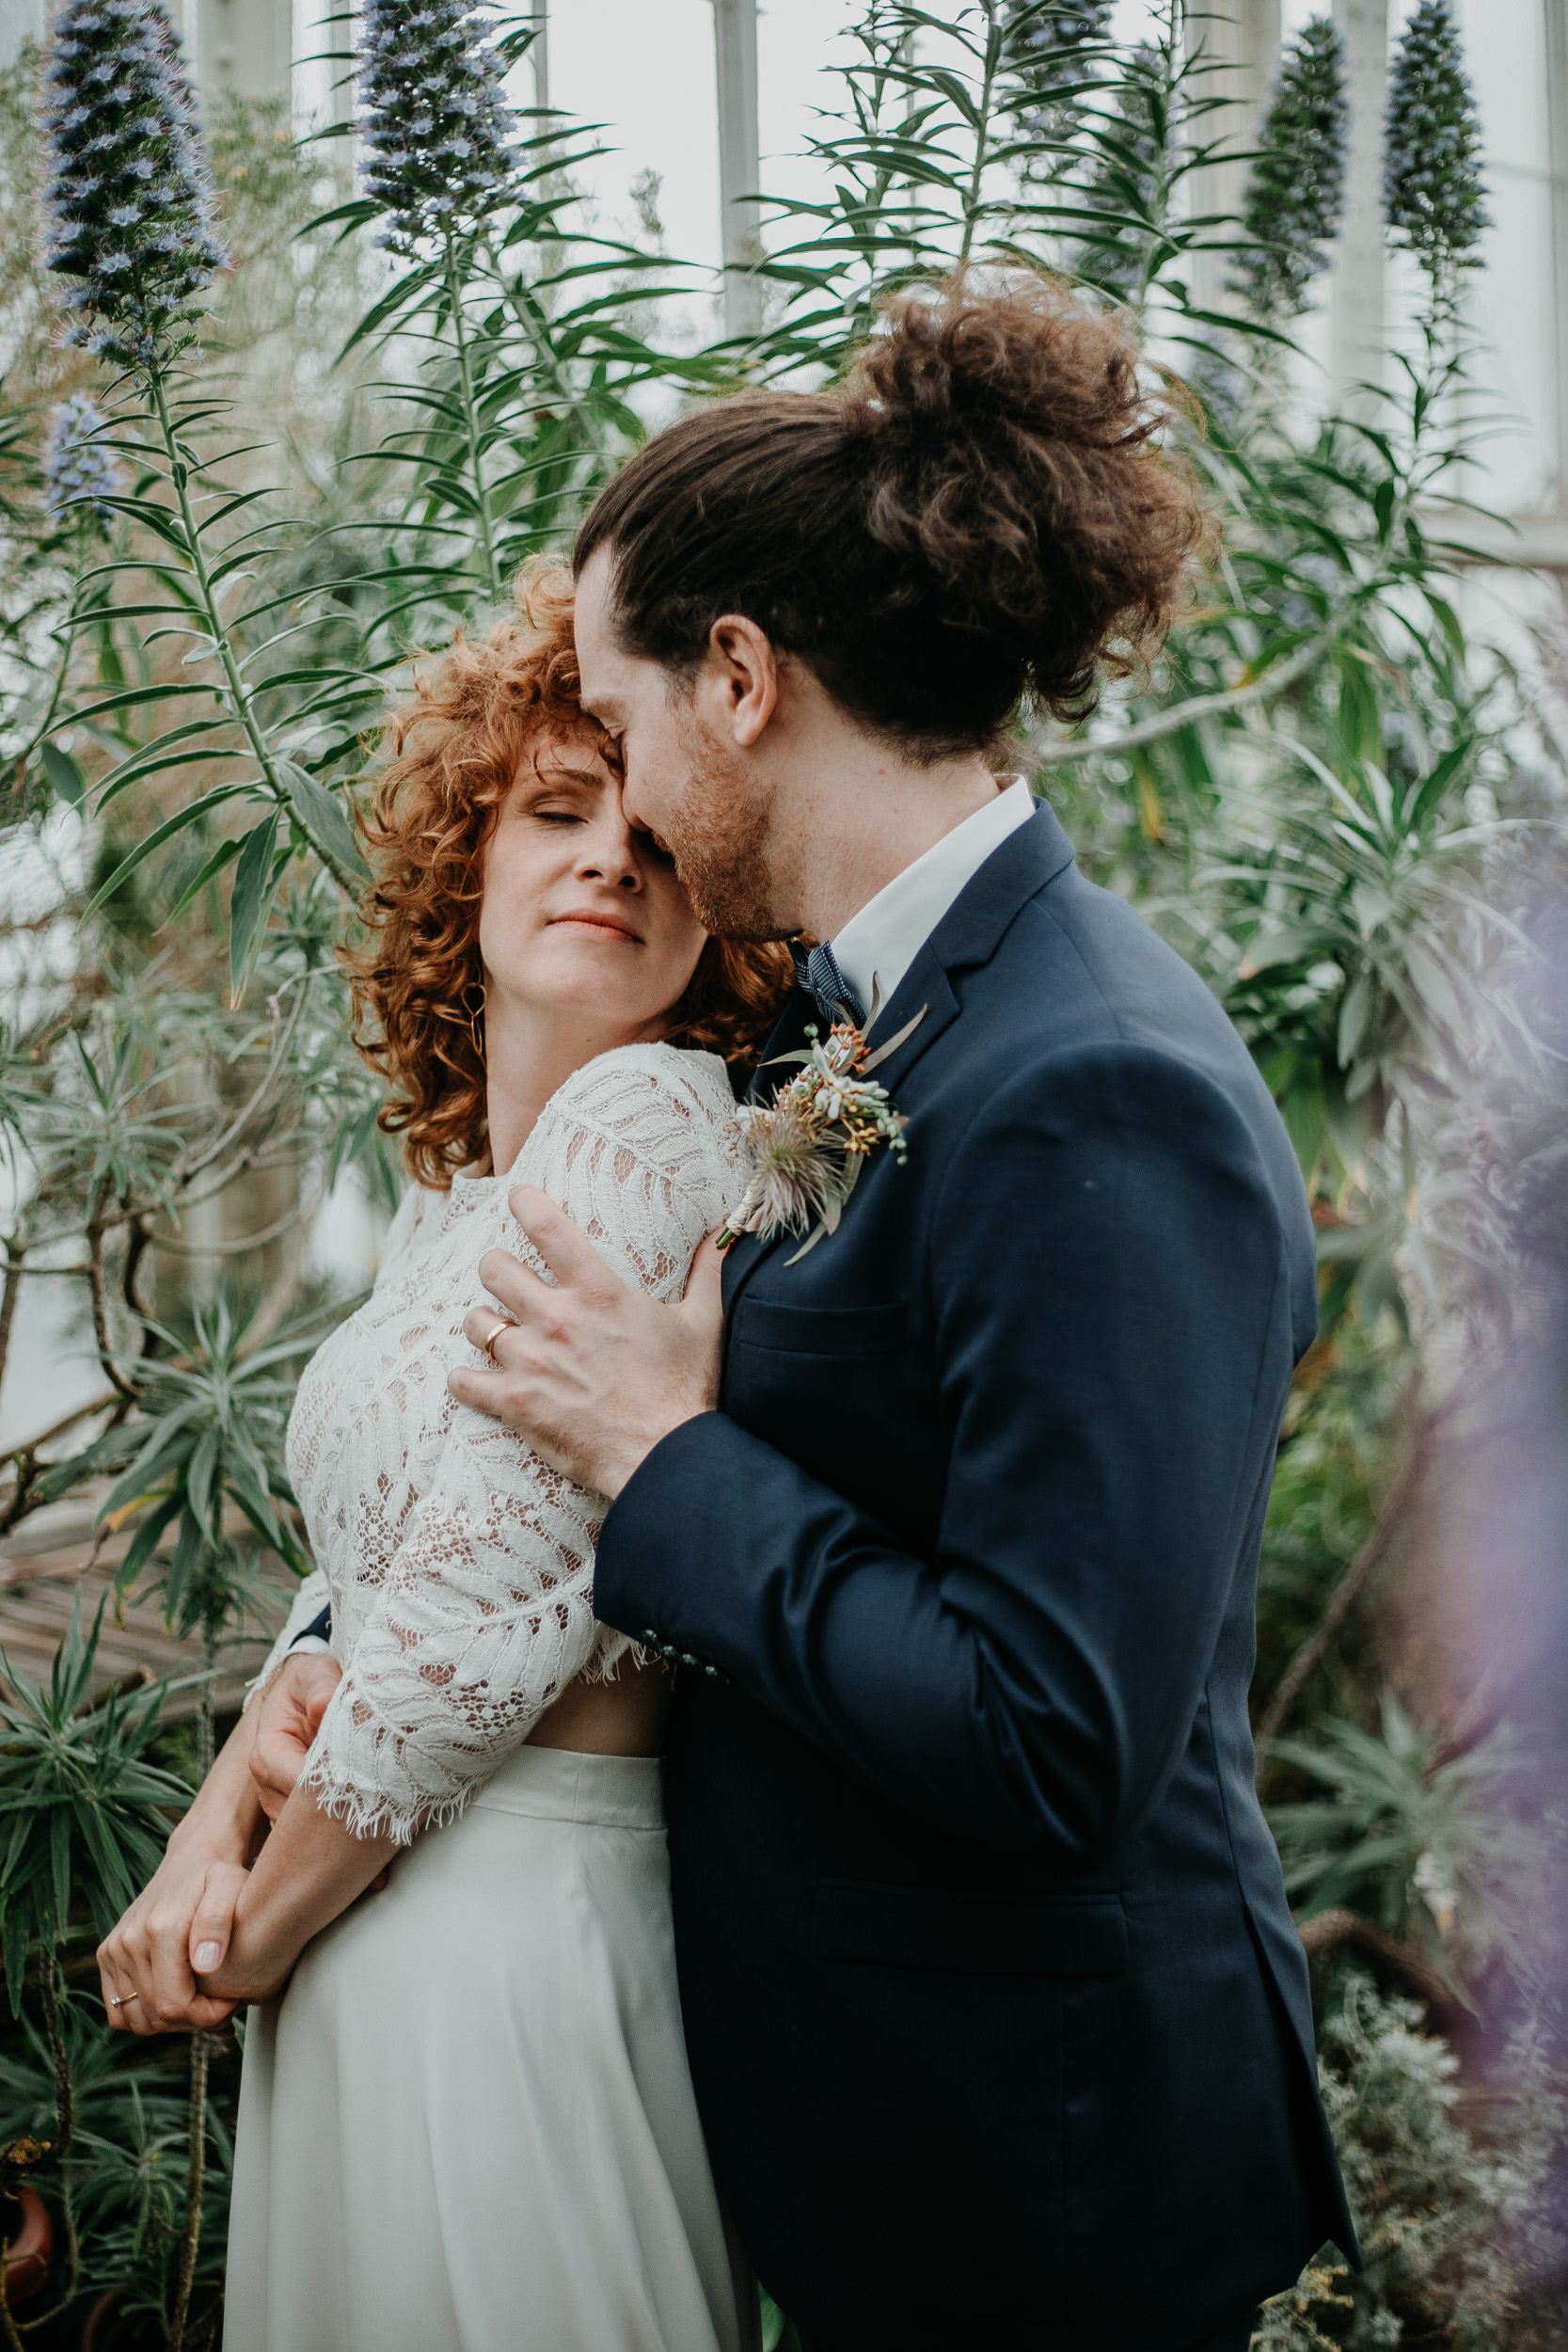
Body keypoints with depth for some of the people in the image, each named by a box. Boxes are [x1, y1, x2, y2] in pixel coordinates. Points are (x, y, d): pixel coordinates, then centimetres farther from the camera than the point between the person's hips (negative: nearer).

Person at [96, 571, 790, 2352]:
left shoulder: (647, 1123, -15)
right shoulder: (455, 1180, 12)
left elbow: (486, 1616, -19)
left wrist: (252, 1936, -8)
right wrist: (213, 1837, -3)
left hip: (508, 1927, -8)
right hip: (384, 1920, 8)